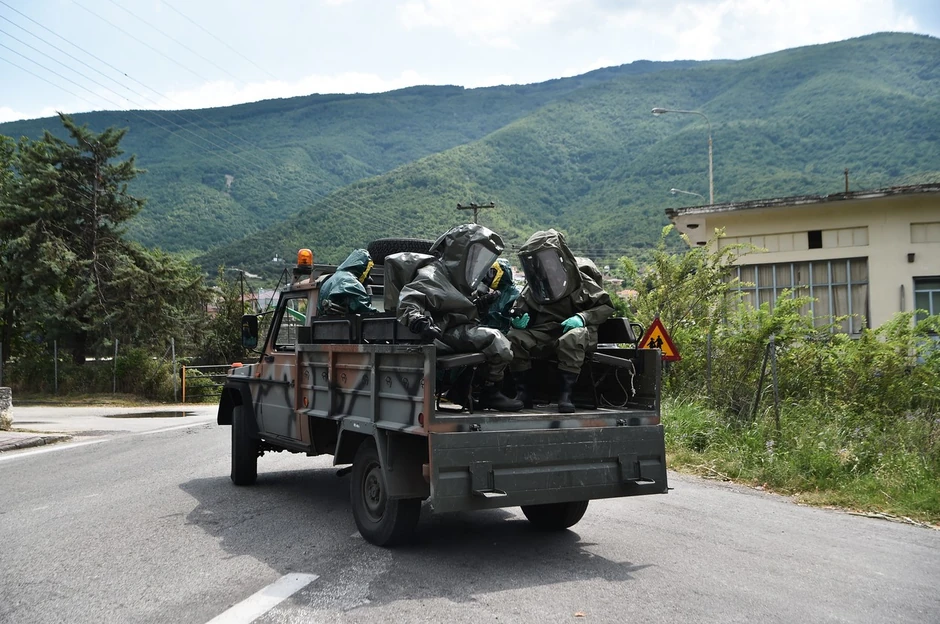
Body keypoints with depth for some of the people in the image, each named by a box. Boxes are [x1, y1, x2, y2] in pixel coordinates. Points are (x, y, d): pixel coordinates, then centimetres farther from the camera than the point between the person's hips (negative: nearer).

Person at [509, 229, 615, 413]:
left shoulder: (581, 282, 5)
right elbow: (522, 308, 24)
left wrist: (582, 317, -14)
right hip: (541, 336, 4)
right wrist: (519, 318, -1)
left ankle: (566, 394, -33)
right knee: (514, 337, -25)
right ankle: (523, 391, -17)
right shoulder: (531, 289, 17)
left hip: (572, 330, -4)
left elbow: (606, 306, 3)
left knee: (572, 338, -40)